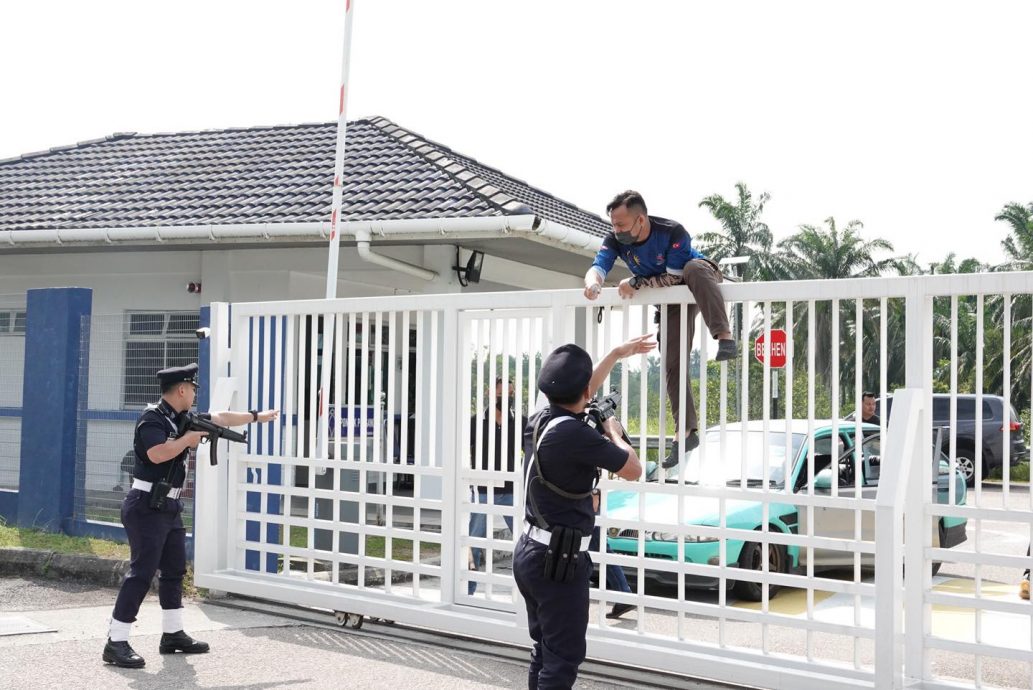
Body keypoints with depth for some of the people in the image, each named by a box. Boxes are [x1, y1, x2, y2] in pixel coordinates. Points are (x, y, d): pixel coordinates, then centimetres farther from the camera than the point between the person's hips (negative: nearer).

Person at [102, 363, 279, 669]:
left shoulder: (182, 419, 12)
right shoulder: (152, 419, -14)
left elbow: (222, 418, 23)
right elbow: (157, 454, -30)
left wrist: (258, 416, 30)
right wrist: (188, 439, -17)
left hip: (169, 508, 10)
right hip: (147, 508, -10)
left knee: (175, 569, 15)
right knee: (141, 572, -11)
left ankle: (173, 634, 26)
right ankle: (116, 643, -7)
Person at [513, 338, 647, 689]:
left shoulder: (538, 422, 3)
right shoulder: (575, 434, -22)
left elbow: (574, 397, 24)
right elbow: (633, 470, -10)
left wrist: (617, 354, 33)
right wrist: (614, 433, 9)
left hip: (531, 552, 9)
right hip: (558, 560, -9)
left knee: (545, 650, 17)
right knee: (564, 657, -2)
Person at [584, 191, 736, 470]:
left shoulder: (673, 232, -31)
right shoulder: (616, 240, -18)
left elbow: (675, 277, -29)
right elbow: (597, 267, -28)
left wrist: (637, 282, -37)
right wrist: (592, 283, -52)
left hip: (700, 281, -4)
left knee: (694, 268, -41)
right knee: (673, 363, -6)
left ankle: (724, 337, -47)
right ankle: (687, 431, -1)